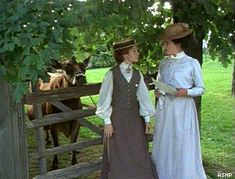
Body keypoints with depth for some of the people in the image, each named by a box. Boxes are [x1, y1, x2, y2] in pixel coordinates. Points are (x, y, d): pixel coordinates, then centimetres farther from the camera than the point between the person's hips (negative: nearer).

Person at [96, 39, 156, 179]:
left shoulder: (138, 74, 3)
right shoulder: (112, 74, -10)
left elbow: (143, 97, 6)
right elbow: (105, 98, -7)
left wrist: (147, 119, 6)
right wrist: (107, 122, -9)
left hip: (134, 118, 4)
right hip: (117, 118, -4)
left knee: (138, 155, 9)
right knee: (119, 156, 6)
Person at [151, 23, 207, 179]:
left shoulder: (192, 63, -7)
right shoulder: (163, 63, 7)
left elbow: (201, 88, -2)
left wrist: (187, 92, -20)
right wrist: (158, 92, -3)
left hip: (183, 109, -4)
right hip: (164, 109, 5)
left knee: (183, 146, 2)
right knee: (164, 144, 11)